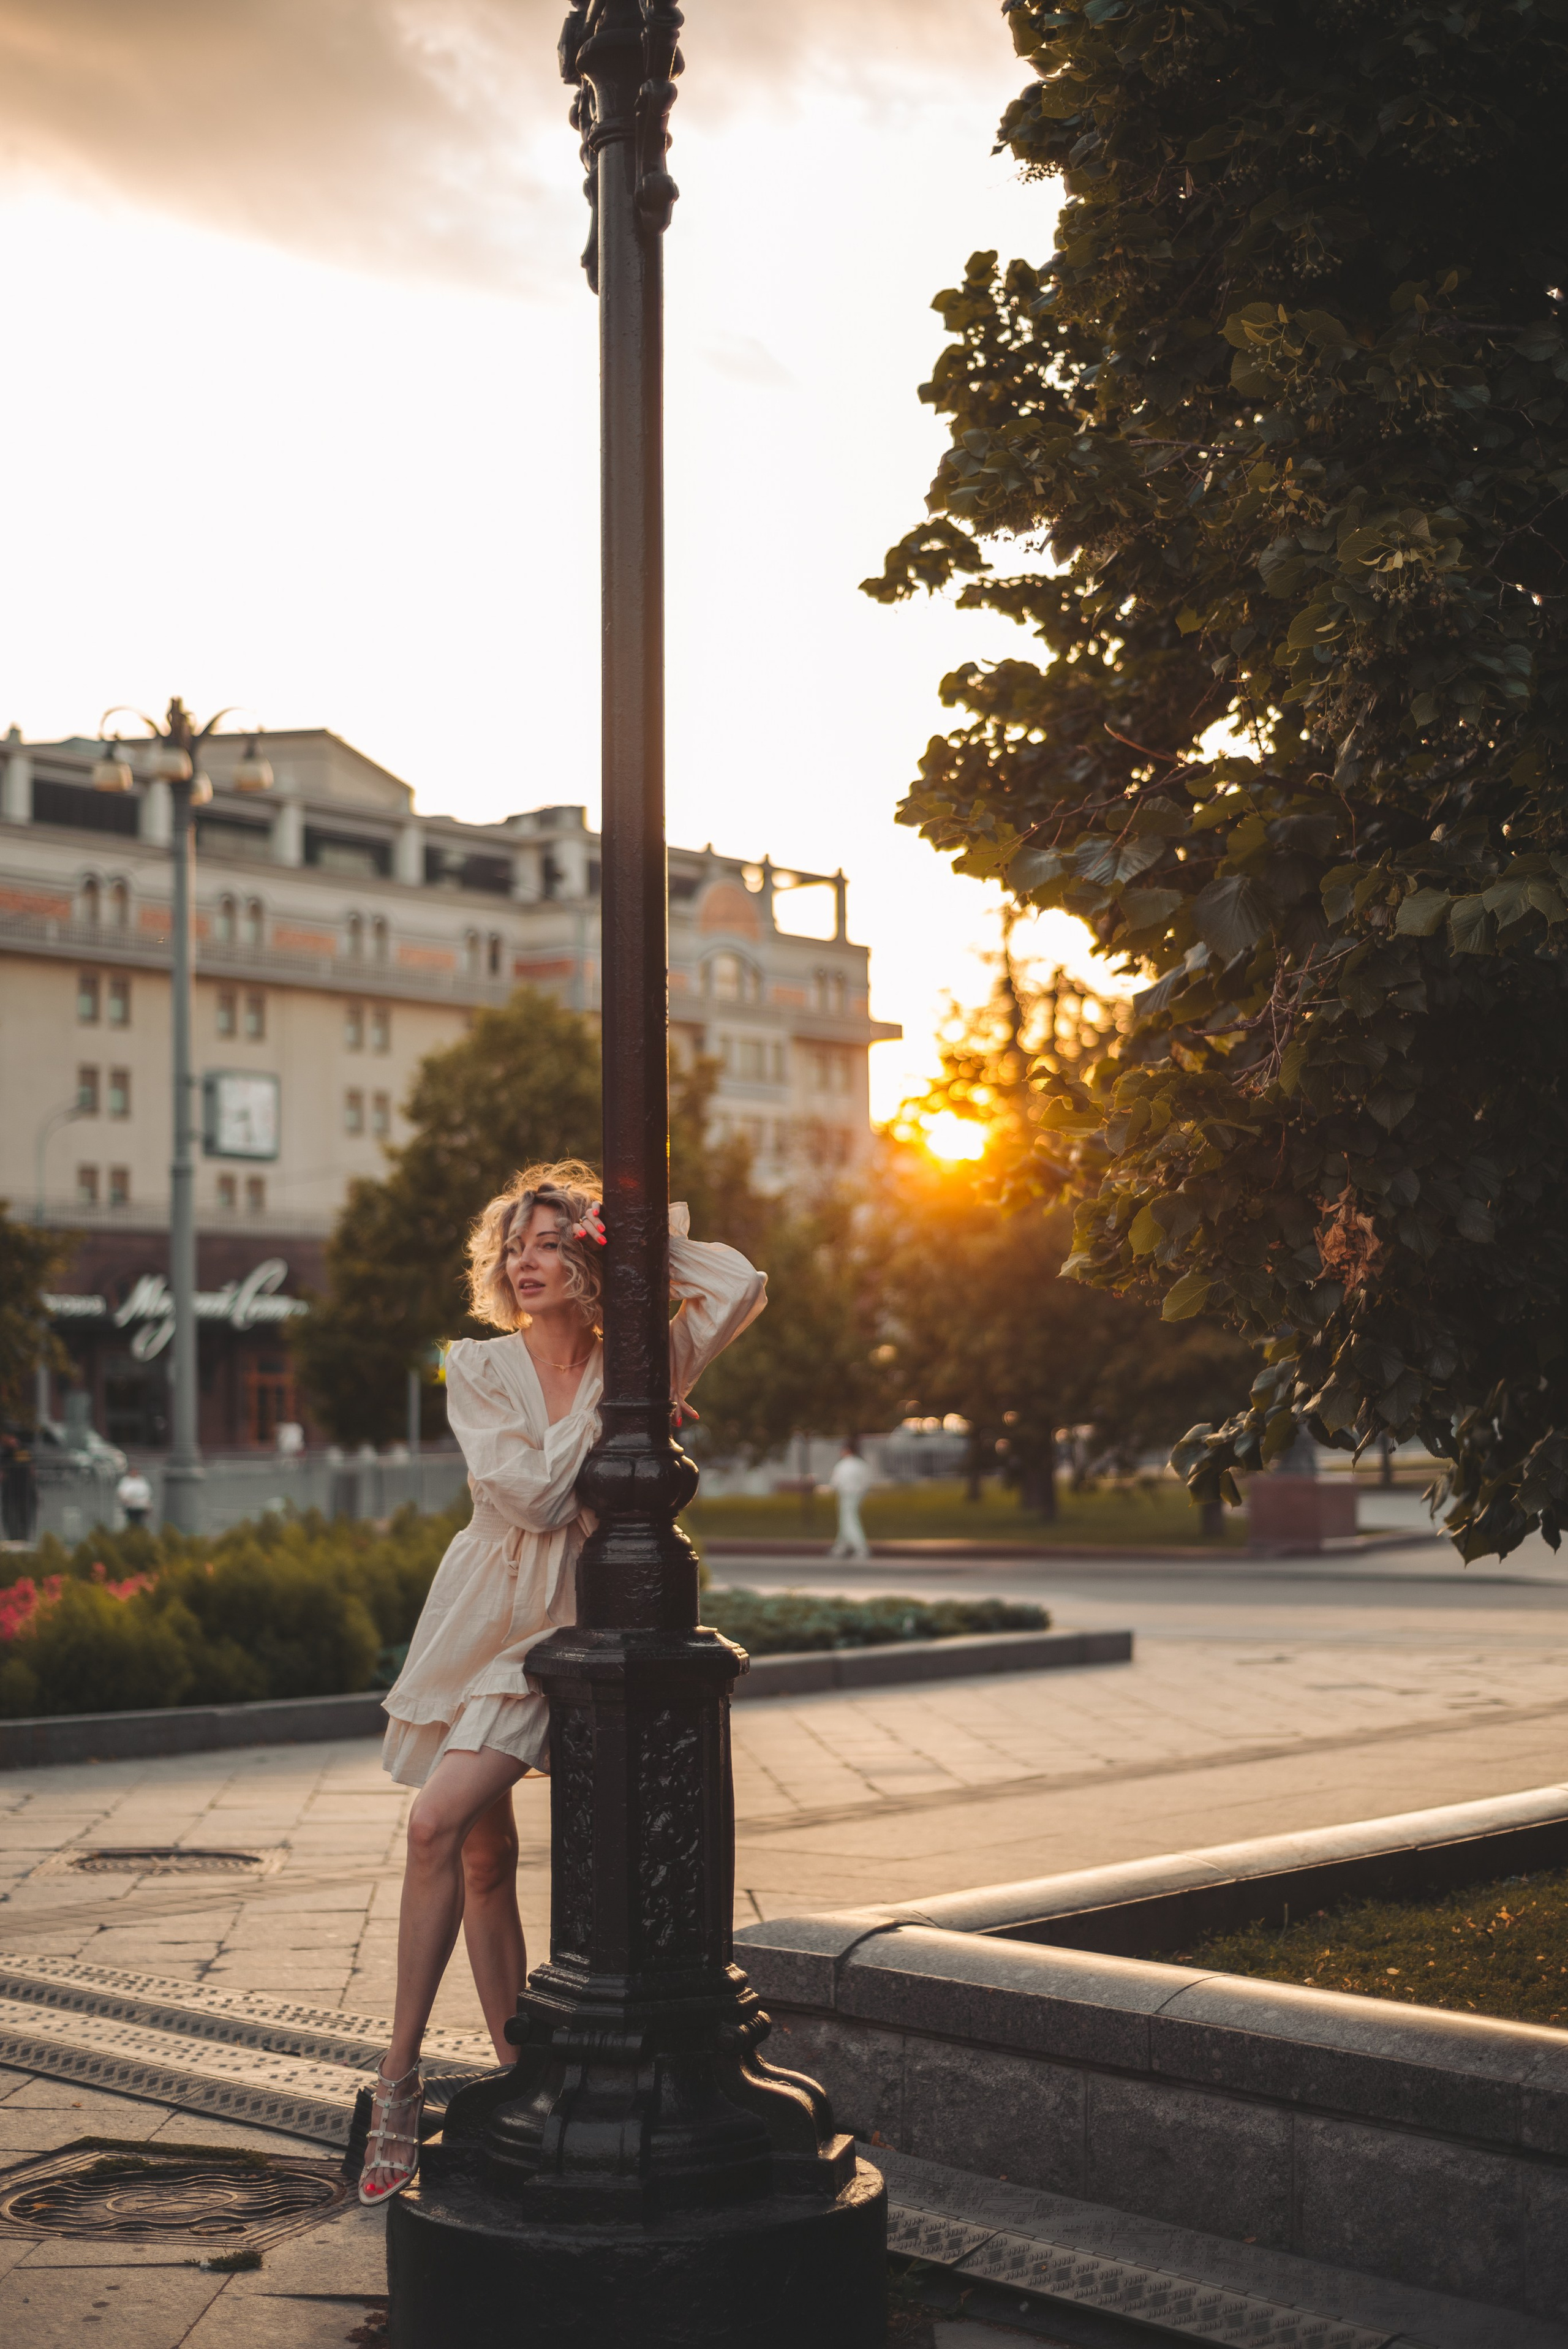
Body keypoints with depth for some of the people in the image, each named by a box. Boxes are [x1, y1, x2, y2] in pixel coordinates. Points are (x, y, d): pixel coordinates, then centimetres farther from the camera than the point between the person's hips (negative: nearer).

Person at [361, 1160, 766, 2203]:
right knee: (484, 1858, 6)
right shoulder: (478, 1368, -1)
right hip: (483, 1613, 3)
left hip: (567, 1625, -3)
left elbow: (743, 1286, -16)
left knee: (439, 1821, -19)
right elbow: (529, 1495, -12)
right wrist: (604, 1410, -11)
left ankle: (401, 2077, -9)